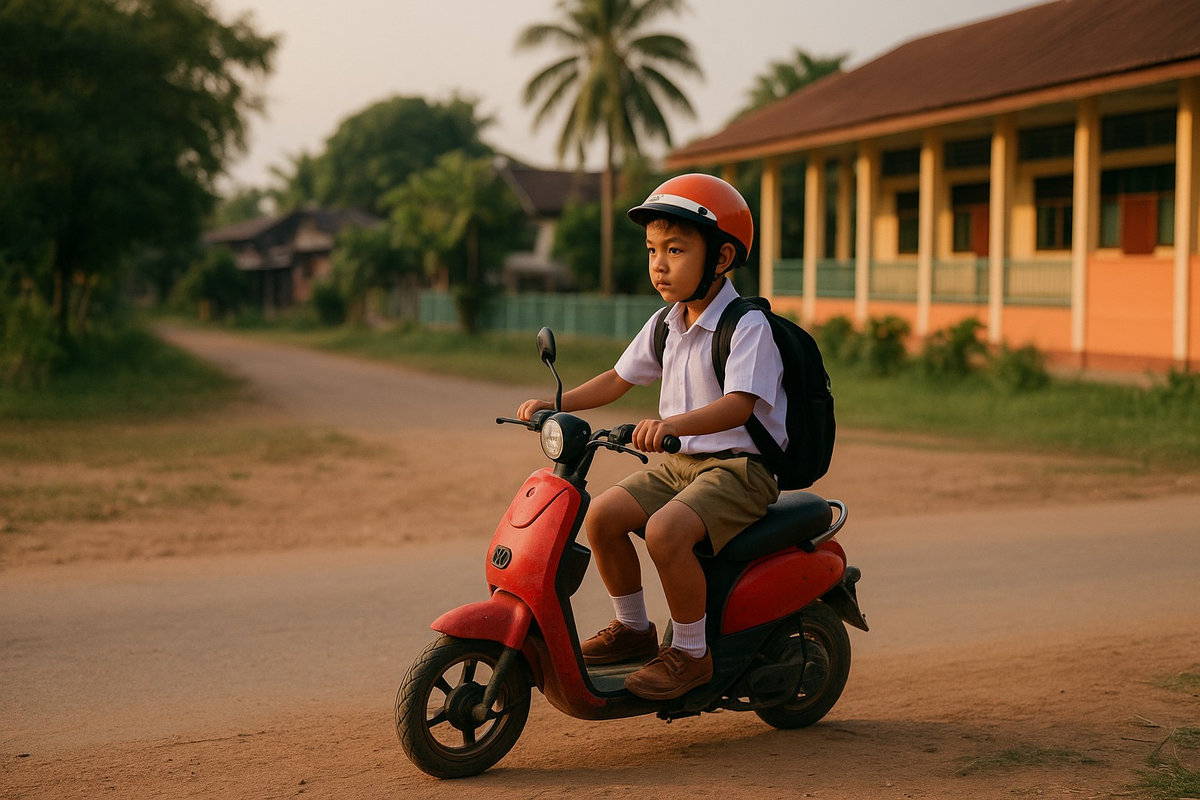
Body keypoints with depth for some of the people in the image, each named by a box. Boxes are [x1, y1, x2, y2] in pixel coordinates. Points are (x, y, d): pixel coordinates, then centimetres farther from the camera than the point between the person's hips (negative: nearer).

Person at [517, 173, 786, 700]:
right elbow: (618, 379, 20)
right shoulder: (664, 326, 10)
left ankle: (692, 653, -13)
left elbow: (738, 404, -28)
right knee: (603, 514, -9)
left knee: (665, 530, -30)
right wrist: (554, 404, 6)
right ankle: (633, 627, 10)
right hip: (680, 463, 8)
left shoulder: (748, 327, -15)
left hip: (740, 465, -8)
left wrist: (670, 424, -44)